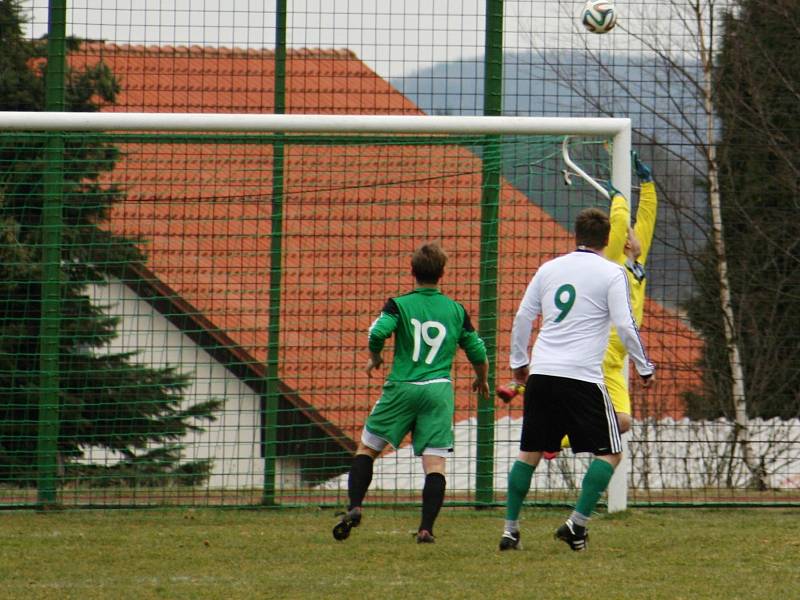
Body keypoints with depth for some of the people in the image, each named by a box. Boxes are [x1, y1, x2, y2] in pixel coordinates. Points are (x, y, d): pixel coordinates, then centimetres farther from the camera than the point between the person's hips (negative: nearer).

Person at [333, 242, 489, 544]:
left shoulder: (399, 304, 1)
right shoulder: (456, 310, 9)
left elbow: (377, 332, -15)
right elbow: (478, 352, 14)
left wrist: (374, 358, 7)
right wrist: (482, 379, 34)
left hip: (402, 387, -1)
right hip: (439, 390, 1)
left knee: (367, 448, 12)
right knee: (435, 461, -2)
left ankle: (354, 507, -1)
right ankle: (426, 528, -11)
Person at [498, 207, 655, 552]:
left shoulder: (549, 269, 14)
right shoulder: (611, 273, 0)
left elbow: (522, 318, 16)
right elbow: (625, 326, -5)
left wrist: (518, 361, 29)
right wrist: (645, 368, 7)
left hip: (540, 374, 5)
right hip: (582, 376, -5)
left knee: (530, 453, 14)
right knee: (609, 453, 5)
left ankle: (510, 529, 10)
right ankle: (577, 524, -8)